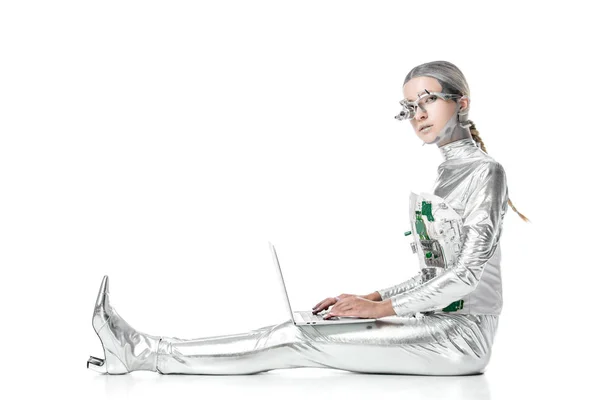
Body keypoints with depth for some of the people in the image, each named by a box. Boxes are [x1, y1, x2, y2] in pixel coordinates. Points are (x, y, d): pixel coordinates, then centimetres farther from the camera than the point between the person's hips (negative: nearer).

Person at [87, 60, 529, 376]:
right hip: (435, 323, 7)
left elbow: (469, 273, -16)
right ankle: (143, 351, -11)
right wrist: (372, 298, 5)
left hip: (461, 335, -7)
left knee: (302, 340, -18)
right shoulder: (442, 177, 19)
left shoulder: (485, 171, -8)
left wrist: (382, 308, -16)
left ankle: (147, 354, -18)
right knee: (297, 332, -7)